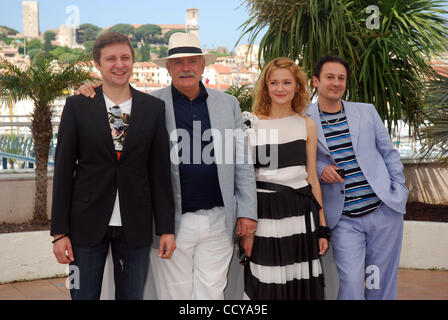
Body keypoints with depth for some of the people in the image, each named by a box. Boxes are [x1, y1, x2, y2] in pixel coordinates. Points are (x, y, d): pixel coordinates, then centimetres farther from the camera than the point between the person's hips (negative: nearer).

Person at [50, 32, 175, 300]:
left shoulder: (154, 108, 3)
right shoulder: (77, 106, 1)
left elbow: (160, 170, 3)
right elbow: (64, 169, 0)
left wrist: (166, 228, 0)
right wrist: (60, 231, -4)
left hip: (135, 227, 1)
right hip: (87, 224, -1)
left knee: (132, 295, 11)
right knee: (84, 295, 8)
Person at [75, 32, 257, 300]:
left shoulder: (228, 104, 9)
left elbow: (243, 163, 10)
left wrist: (247, 212, 5)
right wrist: (91, 95, -8)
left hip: (217, 220, 2)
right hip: (172, 223, -2)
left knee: (212, 293, 9)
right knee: (175, 293, 7)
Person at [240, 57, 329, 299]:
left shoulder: (307, 126, 8)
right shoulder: (251, 124, 0)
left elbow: (312, 178, 11)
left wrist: (322, 227, 9)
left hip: (300, 216, 2)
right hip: (265, 215, -2)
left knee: (302, 288, 6)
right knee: (267, 289, 3)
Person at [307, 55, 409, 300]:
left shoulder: (367, 111, 8)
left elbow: (389, 153, 13)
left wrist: (399, 191, 6)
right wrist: (320, 170, -13)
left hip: (384, 210, 3)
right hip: (344, 220, -2)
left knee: (382, 283, 9)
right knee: (350, 284, -9)